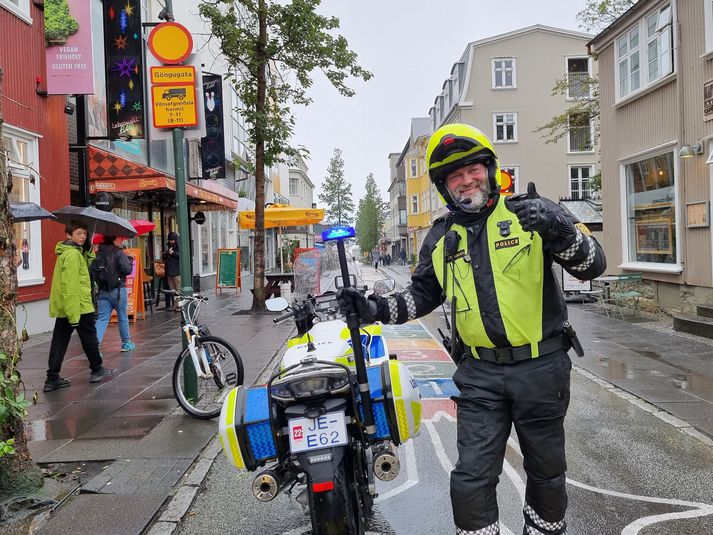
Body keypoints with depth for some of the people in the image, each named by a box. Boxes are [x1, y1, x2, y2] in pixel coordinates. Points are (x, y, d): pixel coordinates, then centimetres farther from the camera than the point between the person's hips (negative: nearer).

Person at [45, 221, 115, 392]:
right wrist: (74, 313, -25)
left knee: (59, 342, 7)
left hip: (62, 307, 9)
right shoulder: (73, 254, -16)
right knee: (89, 338, 6)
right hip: (79, 306, -9)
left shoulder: (65, 252, 16)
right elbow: (70, 285, -22)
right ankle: (96, 370, 19)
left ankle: (52, 378, 8)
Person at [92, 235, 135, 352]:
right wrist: (129, 259, 0)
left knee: (101, 318, 4)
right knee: (122, 317, 11)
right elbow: (127, 270, -17)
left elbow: (91, 270, 3)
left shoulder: (98, 253, 6)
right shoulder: (119, 253, -12)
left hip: (103, 291, 5)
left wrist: (99, 280, 14)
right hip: (117, 290, -4)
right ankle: (126, 343, 24)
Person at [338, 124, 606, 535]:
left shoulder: (529, 212, -7)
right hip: (480, 374, 2)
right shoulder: (441, 238, 5)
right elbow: (422, 296, 14)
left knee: (546, 470, 18)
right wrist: (375, 309, -1)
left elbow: (593, 265, -10)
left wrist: (561, 231, -30)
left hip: (541, 367, -1)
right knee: (472, 479, 1)